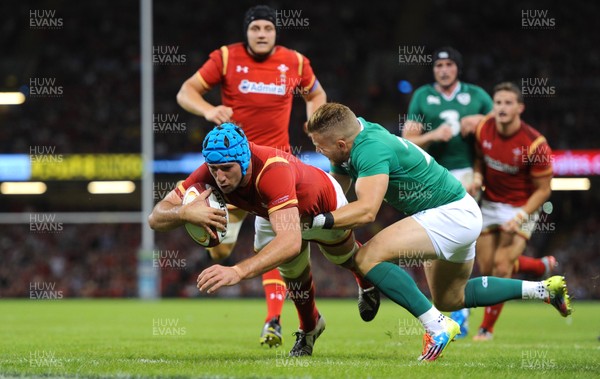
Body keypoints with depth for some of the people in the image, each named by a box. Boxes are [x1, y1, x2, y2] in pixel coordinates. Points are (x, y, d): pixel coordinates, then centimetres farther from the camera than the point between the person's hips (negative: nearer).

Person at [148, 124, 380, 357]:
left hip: (324, 207, -3)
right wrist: (184, 213, -60)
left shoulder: (273, 170, -53)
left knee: (344, 257, 22)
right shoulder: (213, 170, -37)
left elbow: (291, 240, -65)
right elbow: (156, 219, -36)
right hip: (272, 213, 3)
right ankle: (309, 329, 32)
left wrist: (238, 272, -78)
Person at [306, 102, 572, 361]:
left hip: (452, 214, -11)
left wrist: (318, 220, -40)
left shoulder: (370, 149, -26)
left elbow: (366, 210, -38)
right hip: (460, 214, 11)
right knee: (449, 300, 26)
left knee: (368, 258, -22)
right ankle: (543, 289, 31)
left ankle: (437, 326, -19)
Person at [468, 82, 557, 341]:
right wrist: (477, 179, -9)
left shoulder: (535, 144, -22)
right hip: (489, 205, 5)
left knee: (502, 264, -16)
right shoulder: (483, 129, -9)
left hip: (521, 209, -5)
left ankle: (487, 328, -3)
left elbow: (543, 190, -14)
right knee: (486, 268, 2)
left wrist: (520, 217, -24)